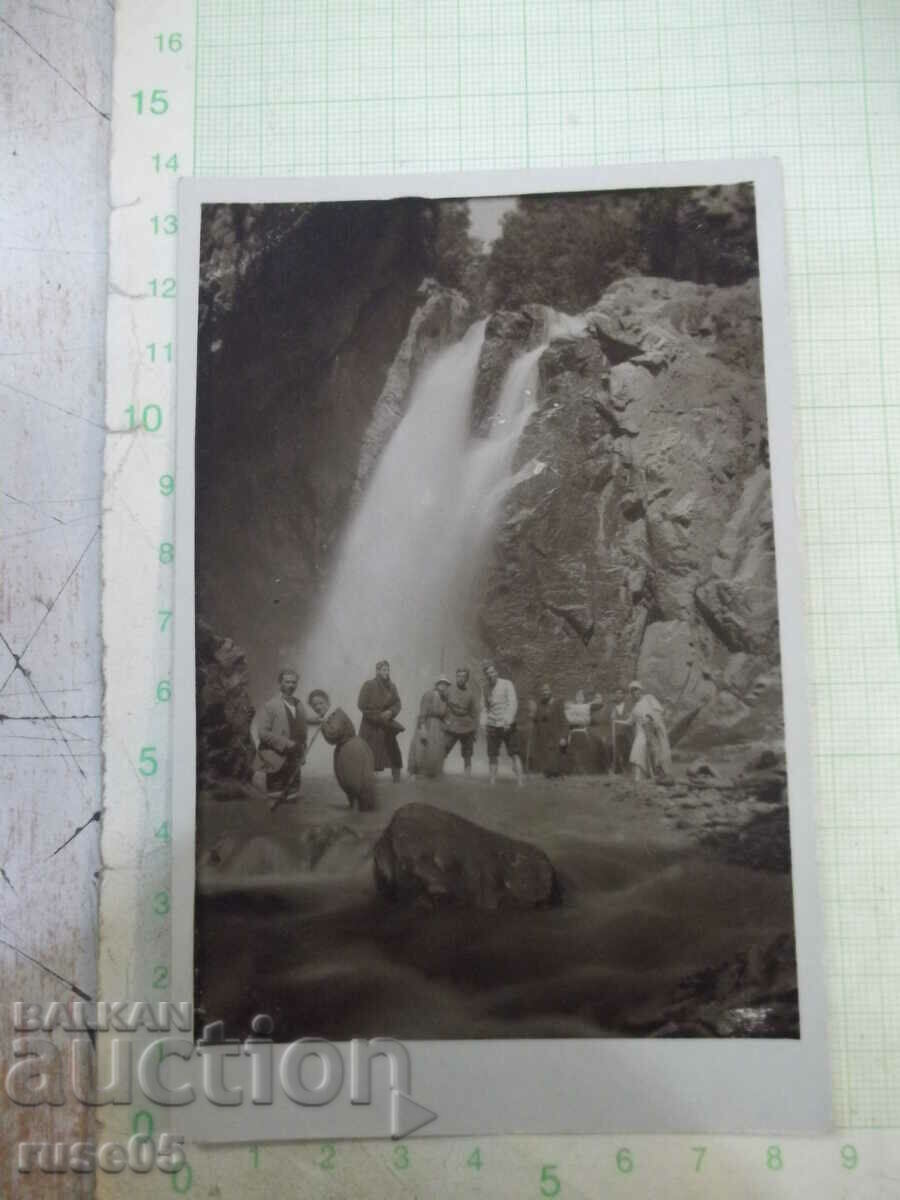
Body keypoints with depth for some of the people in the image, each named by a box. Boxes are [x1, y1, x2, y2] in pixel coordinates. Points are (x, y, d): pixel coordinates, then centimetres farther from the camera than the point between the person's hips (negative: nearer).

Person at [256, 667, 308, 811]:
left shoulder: (299, 705, 12)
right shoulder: (270, 706, -6)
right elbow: (262, 732, -13)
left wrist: (302, 753, 6)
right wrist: (286, 744, -17)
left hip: (294, 762, 5)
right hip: (277, 761, -5)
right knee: (276, 801, -2)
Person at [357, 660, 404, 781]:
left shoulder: (392, 686, 6)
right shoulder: (368, 685, -7)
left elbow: (398, 704, 5)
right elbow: (362, 705, -12)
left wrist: (390, 712, -16)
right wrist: (379, 715, -14)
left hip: (386, 725, 4)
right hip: (370, 725, -4)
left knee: (394, 752, -1)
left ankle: (397, 780, 5)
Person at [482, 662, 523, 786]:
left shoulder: (507, 684, -5)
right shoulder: (487, 688, 10)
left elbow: (513, 703, -13)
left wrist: (508, 721, -25)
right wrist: (485, 722, 7)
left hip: (508, 726, -4)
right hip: (493, 727, 4)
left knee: (514, 755, -6)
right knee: (492, 756, 4)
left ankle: (520, 782, -7)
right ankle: (492, 783, 11)